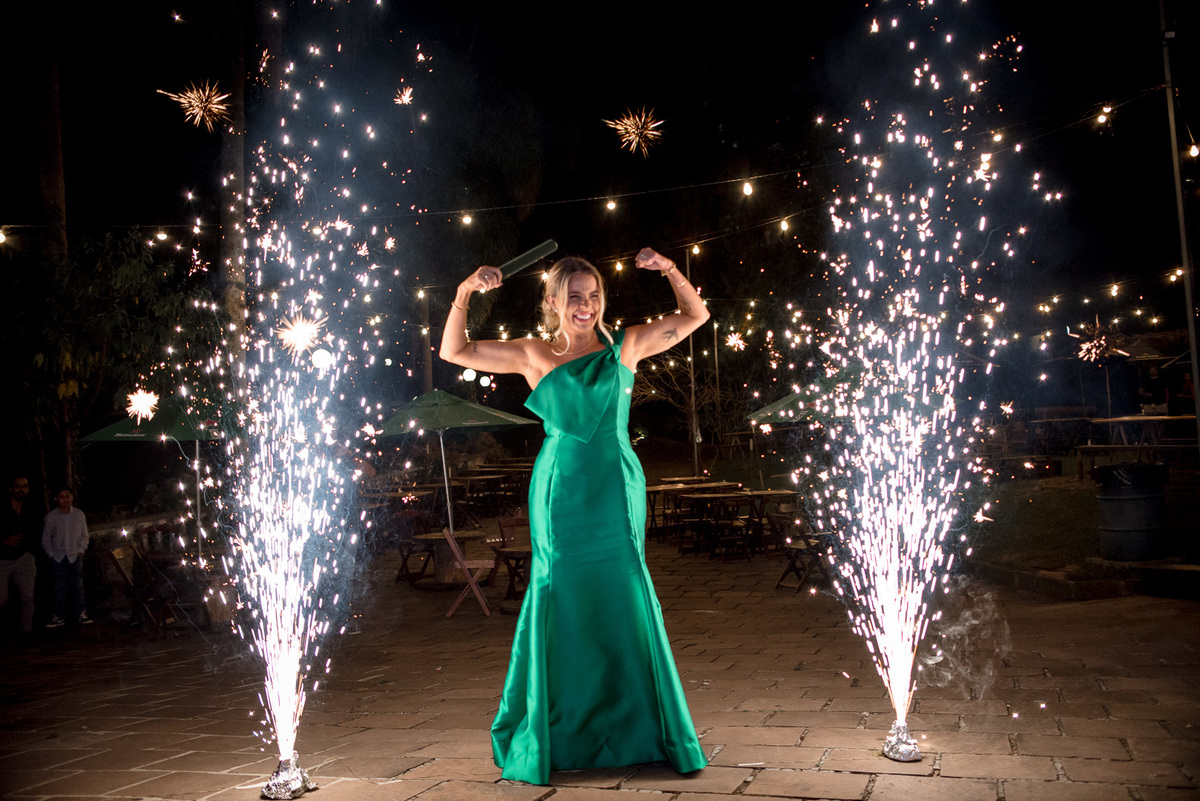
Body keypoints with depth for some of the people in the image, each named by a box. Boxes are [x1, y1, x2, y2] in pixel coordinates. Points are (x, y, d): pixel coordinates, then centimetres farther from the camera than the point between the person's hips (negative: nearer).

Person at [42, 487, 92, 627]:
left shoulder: (79, 515, -1)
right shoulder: (51, 516, -3)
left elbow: (84, 536, 7)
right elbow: (46, 539, 5)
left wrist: (80, 551, -2)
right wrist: (51, 554, 0)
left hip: (75, 556, 0)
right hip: (58, 557, 0)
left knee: (77, 585, 1)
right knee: (59, 587, 2)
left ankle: (80, 614, 6)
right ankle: (59, 616, 8)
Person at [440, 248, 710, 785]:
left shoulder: (625, 346, 7)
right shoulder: (533, 356, 5)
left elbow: (696, 317, 11)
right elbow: (453, 352, 6)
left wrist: (668, 269, -3)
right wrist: (465, 294, -7)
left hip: (616, 491, 1)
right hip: (560, 494, -1)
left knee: (625, 601, 1)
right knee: (561, 601, 2)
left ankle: (637, 732, 15)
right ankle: (559, 737, 17)